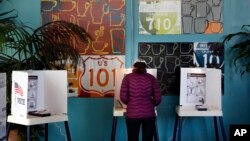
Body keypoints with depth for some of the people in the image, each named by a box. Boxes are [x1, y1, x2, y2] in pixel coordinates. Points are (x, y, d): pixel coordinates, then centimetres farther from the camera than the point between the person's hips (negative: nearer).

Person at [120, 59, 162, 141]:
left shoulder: (128, 77, 4)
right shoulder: (151, 78, 8)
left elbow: (123, 97, -3)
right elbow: (158, 98, 1)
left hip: (132, 114, -1)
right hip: (149, 114, 1)